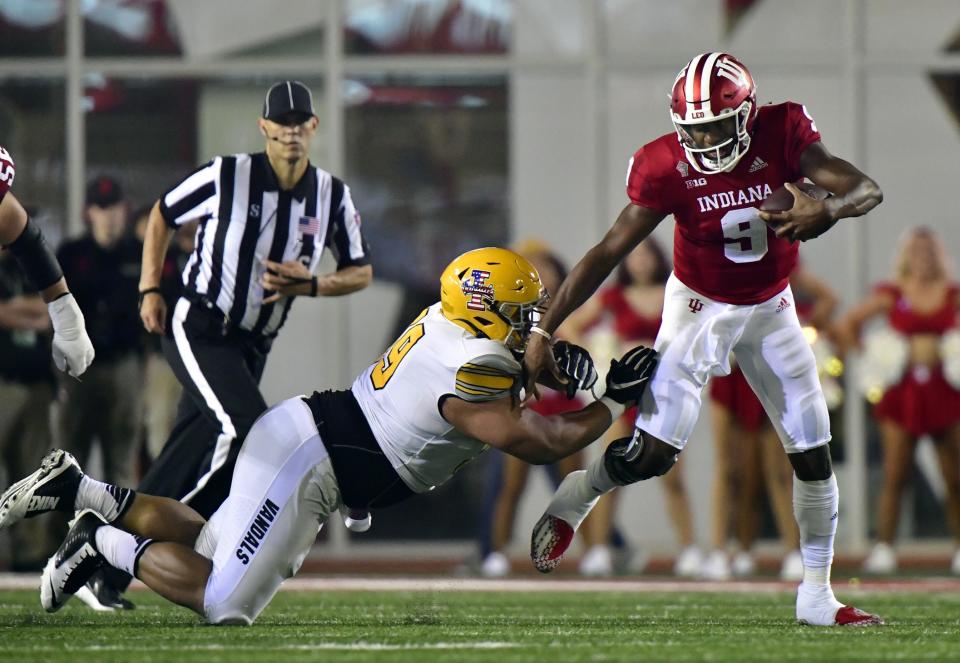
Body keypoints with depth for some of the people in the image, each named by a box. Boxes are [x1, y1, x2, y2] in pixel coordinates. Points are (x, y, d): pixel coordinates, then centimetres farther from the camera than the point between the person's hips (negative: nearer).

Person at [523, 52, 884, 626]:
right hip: (699, 305, -3)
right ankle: (576, 498, 17)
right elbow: (608, 254, -20)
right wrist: (545, 330, -24)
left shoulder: (781, 136, -20)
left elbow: (868, 190, -24)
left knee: (813, 452, 2)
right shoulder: (668, 169, -23)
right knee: (654, 451, -15)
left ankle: (817, 596, 14)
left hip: (770, 308, 3)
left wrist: (829, 209, -48)